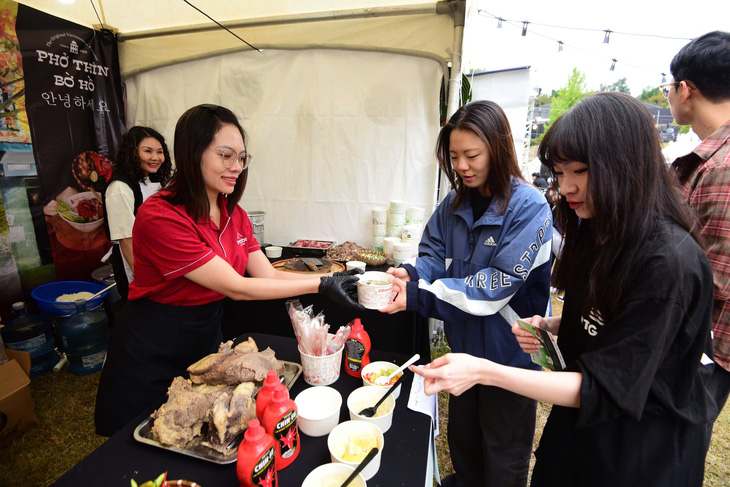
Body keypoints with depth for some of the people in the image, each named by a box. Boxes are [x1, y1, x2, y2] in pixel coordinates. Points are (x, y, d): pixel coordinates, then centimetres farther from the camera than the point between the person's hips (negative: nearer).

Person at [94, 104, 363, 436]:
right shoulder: (160, 217, -26)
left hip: (205, 343, 6)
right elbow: (236, 288, -28)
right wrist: (321, 285, -28)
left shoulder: (233, 213, -2)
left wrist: (333, 281, -18)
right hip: (152, 356, -6)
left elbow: (269, 276, -6)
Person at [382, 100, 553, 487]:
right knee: (462, 436, 29)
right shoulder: (455, 203, -1)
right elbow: (434, 253, 1)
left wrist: (418, 295, -32)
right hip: (465, 344, 6)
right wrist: (411, 273, -22)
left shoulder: (528, 208, -22)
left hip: (509, 353, -6)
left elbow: (497, 286, -27)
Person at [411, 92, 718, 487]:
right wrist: (550, 325, -8)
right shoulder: (597, 236, -3)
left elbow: (602, 389, -28)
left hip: (640, 453, -6)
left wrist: (483, 371, -34)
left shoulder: (670, 263, -28)